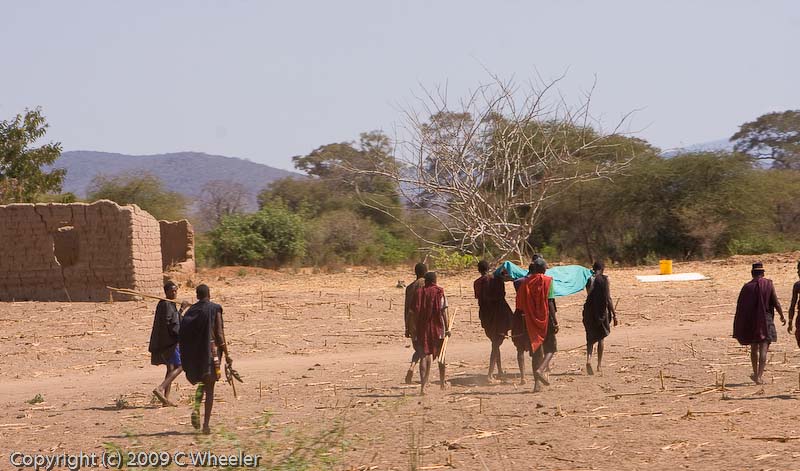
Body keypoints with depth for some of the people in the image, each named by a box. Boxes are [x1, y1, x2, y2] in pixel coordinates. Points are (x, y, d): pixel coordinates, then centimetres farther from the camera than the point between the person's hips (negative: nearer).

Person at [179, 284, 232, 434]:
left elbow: (184, 337, 6)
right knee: (209, 388, 3)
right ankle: (206, 424, -2)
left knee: (202, 383, 24)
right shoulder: (214, 309, -6)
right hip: (211, 351, -3)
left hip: (194, 354, 3)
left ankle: (196, 408, -3)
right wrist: (226, 354, -6)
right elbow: (219, 333, -11)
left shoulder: (190, 311, 4)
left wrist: (187, 361, 14)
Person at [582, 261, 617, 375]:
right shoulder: (604, 279, -7)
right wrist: (614, 314, -7)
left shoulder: (589, 280, 3)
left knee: (590, 338, 9)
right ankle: (599, 365, 17)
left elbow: (589, 296, 10)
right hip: (601, 310, -2)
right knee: (600, 338, 12)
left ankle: (589, 359, -15)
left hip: (589, 310, 2)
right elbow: (608, 298, -10)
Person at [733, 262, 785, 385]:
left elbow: (740, 306, -1)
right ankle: (759, 376, -17)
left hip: (750, 322, 2)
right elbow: (776, 302, -4)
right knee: (763, 349, -6)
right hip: (766, 320, -2)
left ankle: (756, 374, 28)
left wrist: (738, 327, 7)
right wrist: (782, 316, 12)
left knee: (754, 348, 18)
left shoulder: (747, 287, -1)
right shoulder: (769, 284, -4)